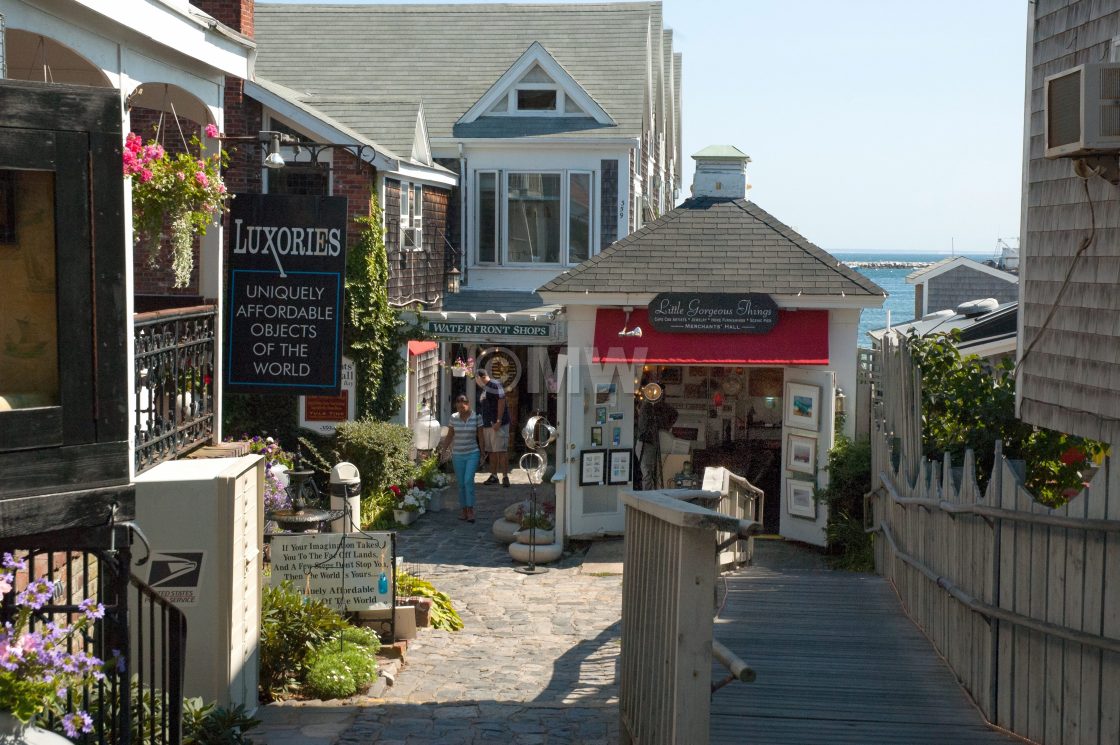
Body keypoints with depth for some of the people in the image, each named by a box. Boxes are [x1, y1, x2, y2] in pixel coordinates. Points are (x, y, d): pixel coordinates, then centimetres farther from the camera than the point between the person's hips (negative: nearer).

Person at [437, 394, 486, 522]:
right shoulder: (454, 418, 0)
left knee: (468, 480, -16)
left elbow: (480, 436, 0)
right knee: (461, 483, 6)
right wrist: (443, 451, 2)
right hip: (457, 455, 2)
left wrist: (482, 453, 0)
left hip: (472, 454, -2)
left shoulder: (476, 417, -5)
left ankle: (470, 510, -11)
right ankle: (463, 509, 16)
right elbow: (449, 436, 8)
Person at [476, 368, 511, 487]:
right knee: (492, 452, 10)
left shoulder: (494, 385, -10)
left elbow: (501, 401, -19)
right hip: (487, 425, 9)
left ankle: (505, 476, -11)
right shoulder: (484, 389, 20)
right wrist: (483, 424, 21)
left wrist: (498, 421, -23)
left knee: (501, 451, -10)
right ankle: (493, 475, 16)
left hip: (498, 425, -9)